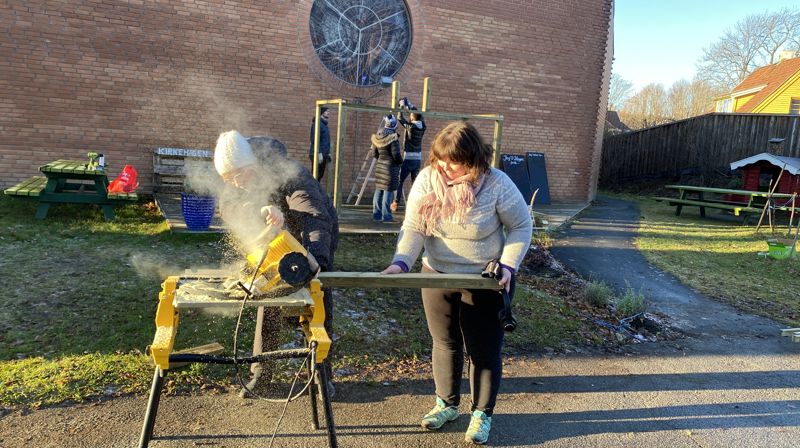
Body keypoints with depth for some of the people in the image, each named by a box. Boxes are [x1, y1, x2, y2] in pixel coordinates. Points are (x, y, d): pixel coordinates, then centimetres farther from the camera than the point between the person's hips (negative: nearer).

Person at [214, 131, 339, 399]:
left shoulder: (292, 175, -37)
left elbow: (316, 219, -50)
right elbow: (227, 207, -33)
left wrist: (316, 260, -66)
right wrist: (260, 210, -52)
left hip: (314, 243, -5)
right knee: (268, 305, 5)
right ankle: (261, 373, 19)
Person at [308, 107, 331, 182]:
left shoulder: (325, 124, 18)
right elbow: (314, 139, -18)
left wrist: (328, 153, 18)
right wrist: (319, 153, -22)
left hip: (324, 155, 9)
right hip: (318, 154, -9)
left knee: (320, 175, 10)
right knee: (316, 175, -9)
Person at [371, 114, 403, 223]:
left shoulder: (377, 137, 4)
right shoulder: (393, 138, -16)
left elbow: (374, 153, 10)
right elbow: (396, 154, -17)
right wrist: (400, 162, 1)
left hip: (379, 166, 7)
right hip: (391, 167, -7)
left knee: (378, 190, 13)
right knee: (388, 191, -3)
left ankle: (376, 214, 18)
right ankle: (386, 216, -1)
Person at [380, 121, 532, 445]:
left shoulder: (497, 184, -19)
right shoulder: (427, 179, -12)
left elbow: (521, 227, -7)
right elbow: (414, 228, -12)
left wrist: (508, 265, -18)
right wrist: (401, 263, -28)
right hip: (437, 275, 3)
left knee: (484, 349, 8)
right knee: (445, 343, 16)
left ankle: (482, 414, 29)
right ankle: (446, 404, 38)